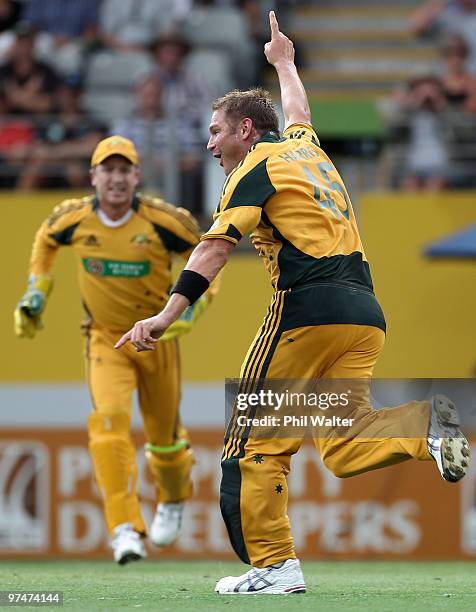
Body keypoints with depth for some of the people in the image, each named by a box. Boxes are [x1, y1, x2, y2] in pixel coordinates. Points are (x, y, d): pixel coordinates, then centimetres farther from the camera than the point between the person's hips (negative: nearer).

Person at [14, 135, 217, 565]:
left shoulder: (162, 220, -18)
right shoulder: (74, 219, -11)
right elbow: (46, 239, 14)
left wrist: (189, 308, -16)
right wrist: (35, 294, 9)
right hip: (106, 337, 0)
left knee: (164, 436, 12)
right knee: (109, 420, -23)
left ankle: (173, 498, 47)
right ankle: (126, 529, -28)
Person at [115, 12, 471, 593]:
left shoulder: (256, 168, 2)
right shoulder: (306, 147, 23)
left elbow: (214, 248, -11)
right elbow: (297, 109, 48)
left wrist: (167, 314, -19)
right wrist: (283, 61, 68)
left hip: (307, 308, -7)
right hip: (365, 311, 7)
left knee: (257, 438, 2)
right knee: (344, 448, 4)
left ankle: (273, 564, -2)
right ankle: (426, 426, -22)